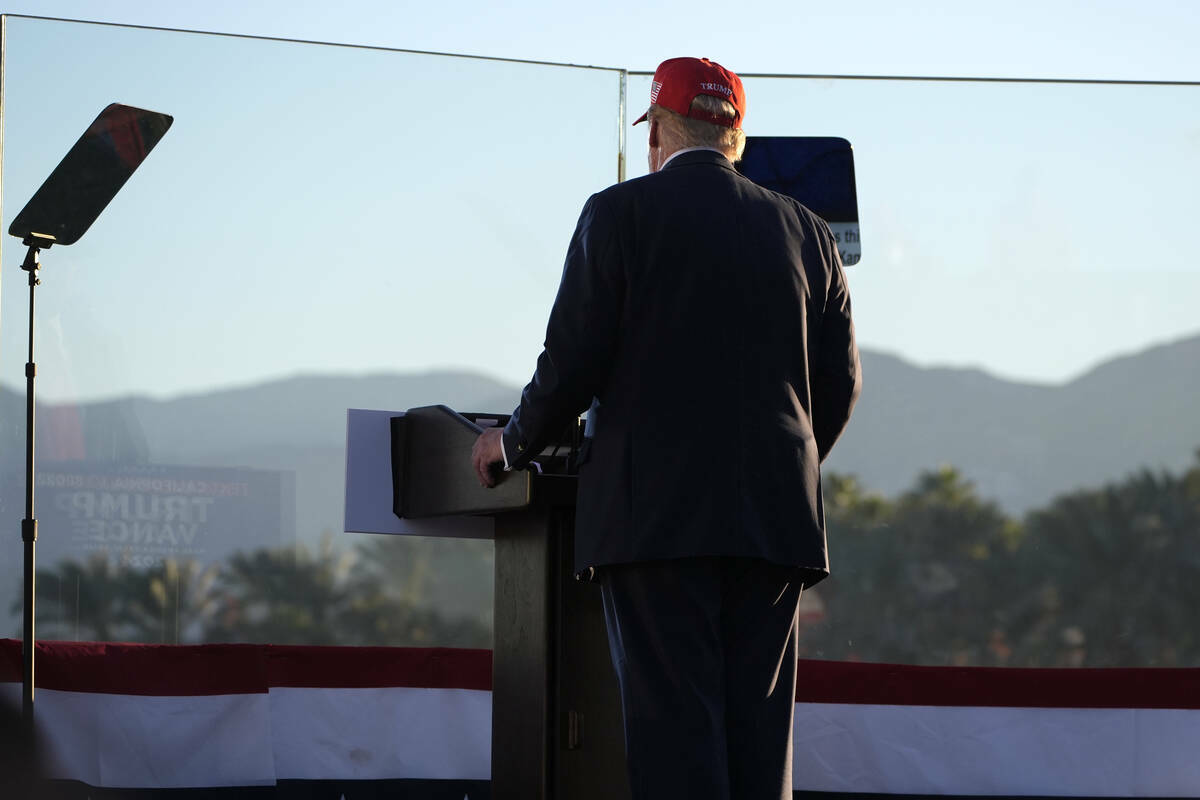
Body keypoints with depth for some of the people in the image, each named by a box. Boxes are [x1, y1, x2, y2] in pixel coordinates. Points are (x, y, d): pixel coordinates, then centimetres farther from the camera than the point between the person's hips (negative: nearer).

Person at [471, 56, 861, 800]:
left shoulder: (621, 214, 0)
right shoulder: (807, 232, 13)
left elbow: (574, 361, -4)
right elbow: (840, 381, 12)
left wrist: (514, 444, 14)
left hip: (656, 510, -4)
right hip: (775, 516, 4)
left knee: (673, 720, -7)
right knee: (759, 726, 5)